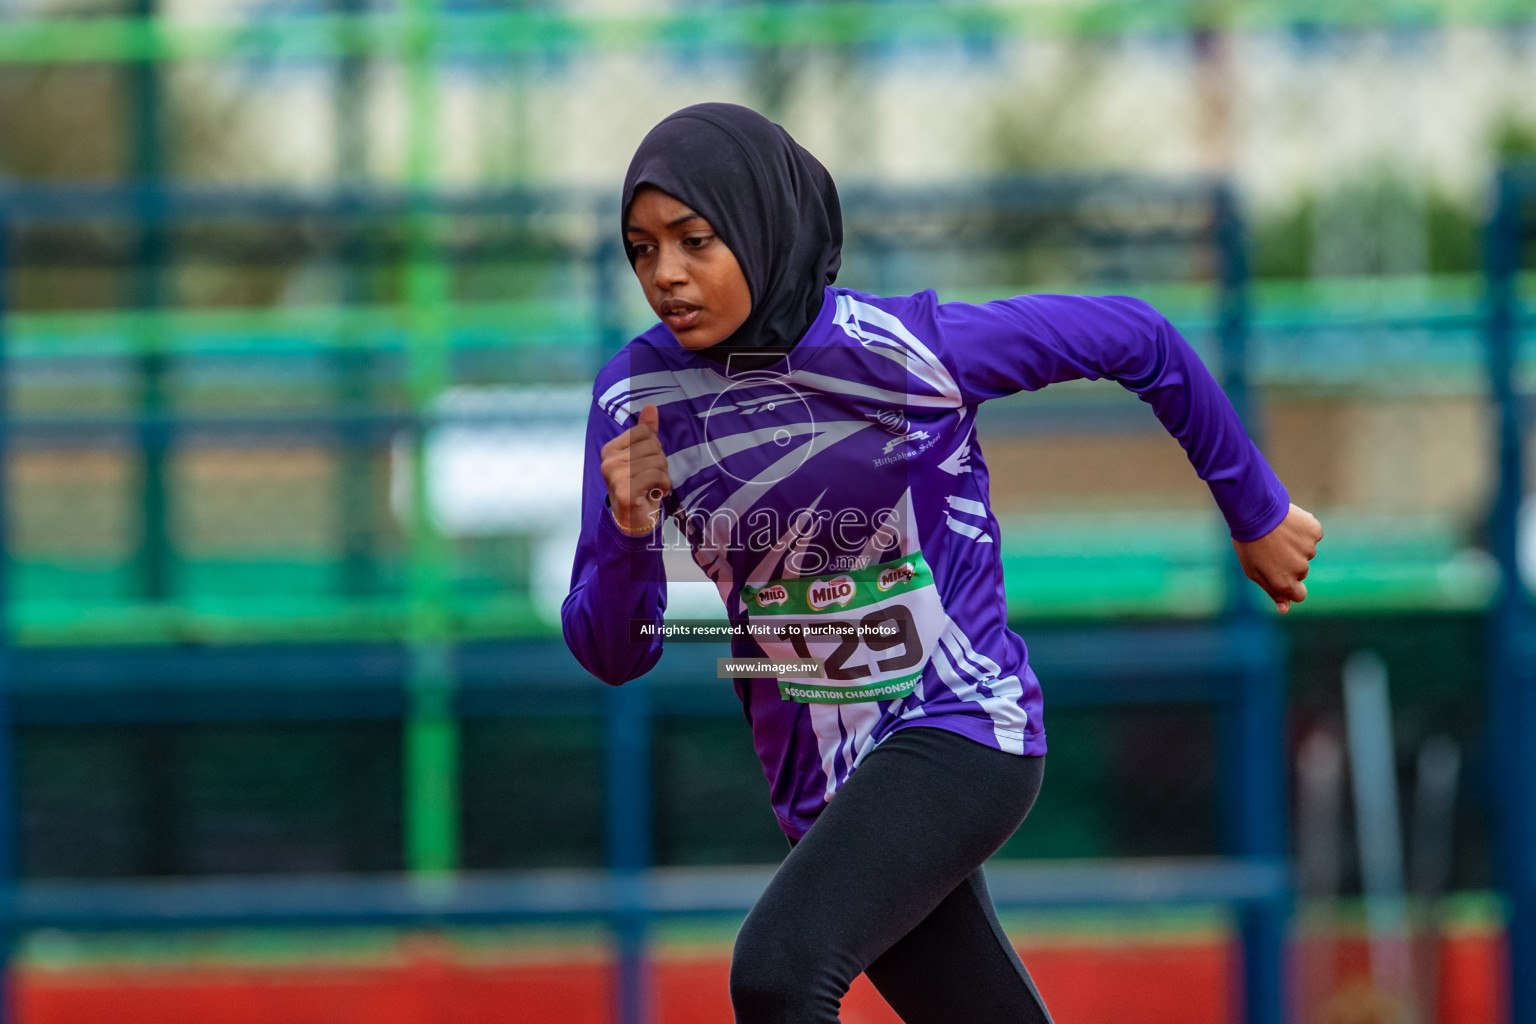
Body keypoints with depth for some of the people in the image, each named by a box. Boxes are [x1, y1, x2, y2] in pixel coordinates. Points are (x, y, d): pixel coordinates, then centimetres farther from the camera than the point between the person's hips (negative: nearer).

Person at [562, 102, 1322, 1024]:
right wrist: (629, 528, -22)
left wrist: (1258, 514, 7)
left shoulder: (904, 348, -17)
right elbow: (613, 652, -1)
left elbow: (1137, 341, -4)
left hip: (962, 730, -6)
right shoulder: (637, 395, -4)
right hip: (823, 792, 6)